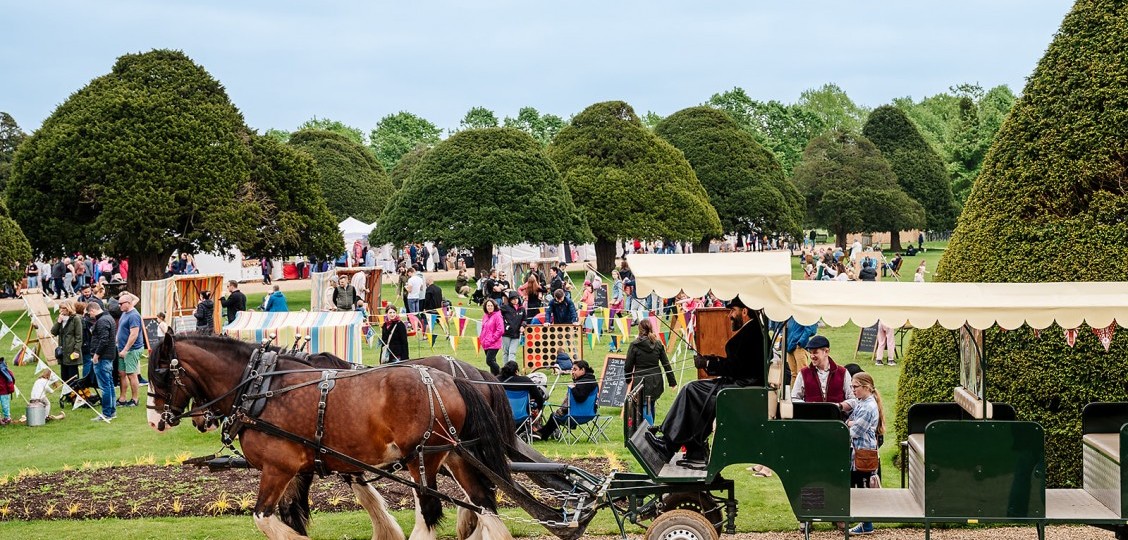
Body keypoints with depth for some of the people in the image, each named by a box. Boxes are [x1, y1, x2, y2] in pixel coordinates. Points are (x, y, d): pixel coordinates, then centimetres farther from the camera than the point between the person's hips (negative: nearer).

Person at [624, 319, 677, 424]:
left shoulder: (634, 345, -8)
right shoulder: (658, 344, 2)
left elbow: (628, 366, -4)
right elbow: (666, 364, 6)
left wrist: (628, 379, 14)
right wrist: (672, 381, 13)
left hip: (641, 381, -4)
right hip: (655, 381, 4)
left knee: (645, 408, -3)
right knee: (651, 406, 19)